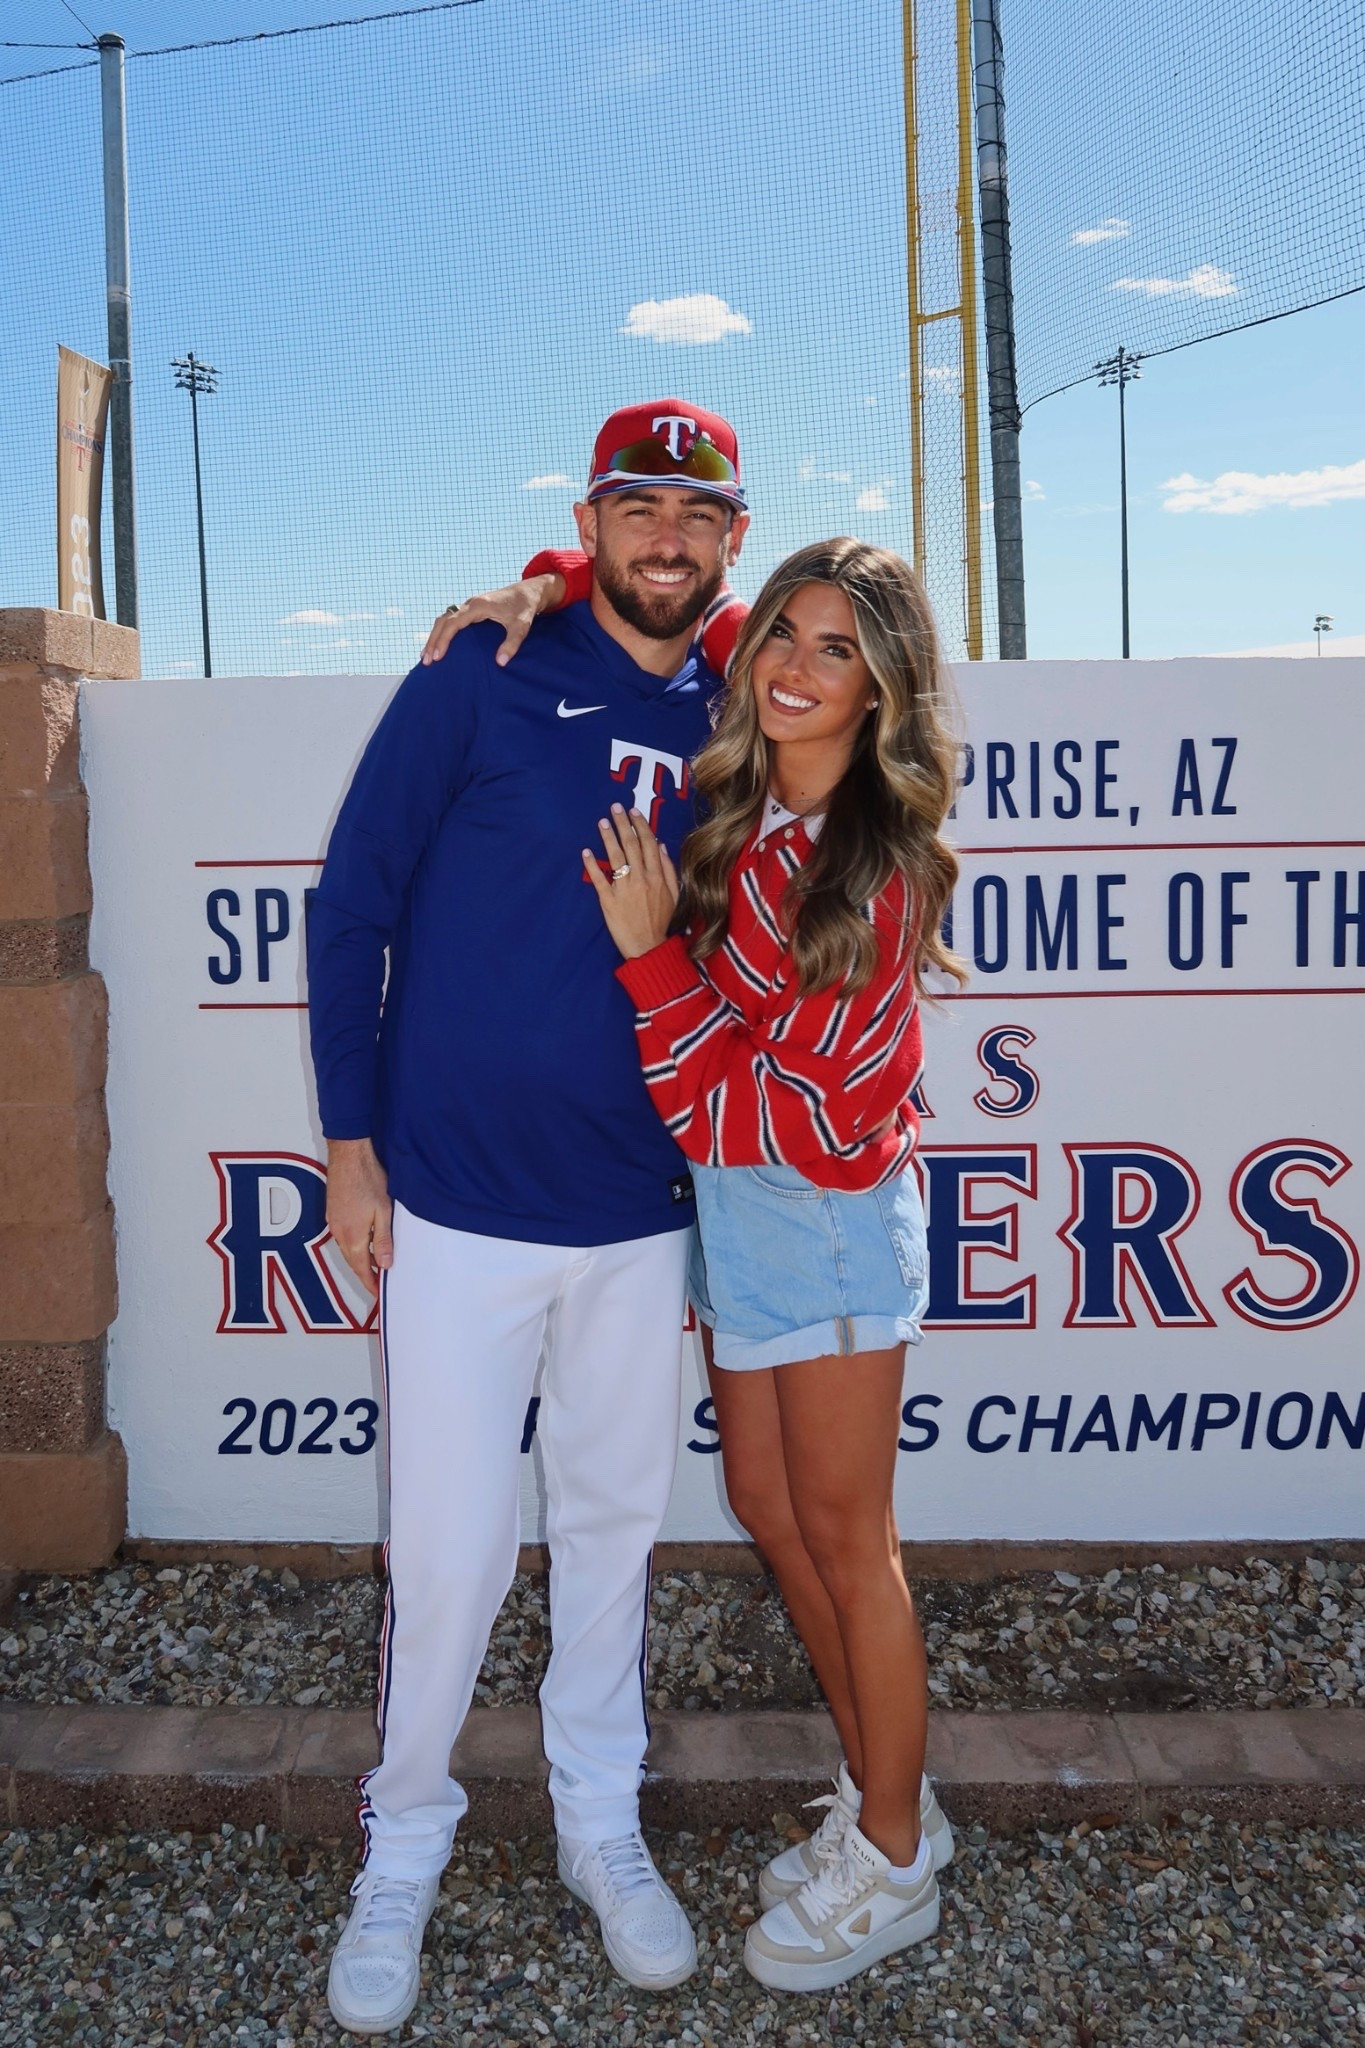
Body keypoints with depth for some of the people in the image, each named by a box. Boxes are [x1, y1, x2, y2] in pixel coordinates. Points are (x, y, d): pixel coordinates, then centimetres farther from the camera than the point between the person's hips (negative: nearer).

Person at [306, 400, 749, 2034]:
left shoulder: (729, 723, 6)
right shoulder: (484, 677, -5)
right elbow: (351, 904, -4)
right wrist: (350, 1144, -6)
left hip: (642, 1219, 4)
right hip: (457, 1205, -3)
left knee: (615, 1524, 15)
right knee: (450, 1549, 4)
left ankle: (599, 1822, 35)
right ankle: (402, 1850, 28)